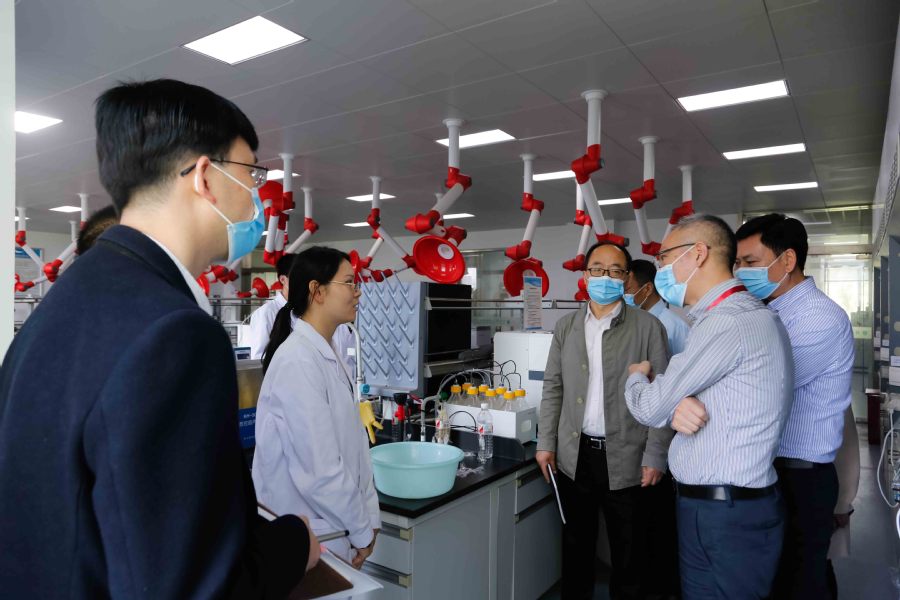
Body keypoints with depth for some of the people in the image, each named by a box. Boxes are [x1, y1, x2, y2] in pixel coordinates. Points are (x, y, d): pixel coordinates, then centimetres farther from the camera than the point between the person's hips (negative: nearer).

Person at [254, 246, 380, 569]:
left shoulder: (329, 355, 4)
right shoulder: (297, 361, -23)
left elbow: (354, 441, 5)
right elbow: (319, 467, -24)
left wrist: (370, 516, 2)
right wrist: (361, 530, -12)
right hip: (305, 538, -8)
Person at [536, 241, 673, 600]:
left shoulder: (647, 327, -5)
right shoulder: (566, 326, 6)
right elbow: (553, 388, 7)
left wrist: (656, 456, -9)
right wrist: (546, 443, 3)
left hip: (625, 458, -3)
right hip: (574, 455, 3)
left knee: (628, 552, 12)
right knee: (576, 545, 17)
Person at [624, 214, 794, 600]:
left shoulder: (728, 323, -21)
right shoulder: (739, 315, 12)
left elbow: (649, 409, -16)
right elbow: (665, 393, 11)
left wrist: (636, 374, 6)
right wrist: (674, 404, -12)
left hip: (724, 518, -9)